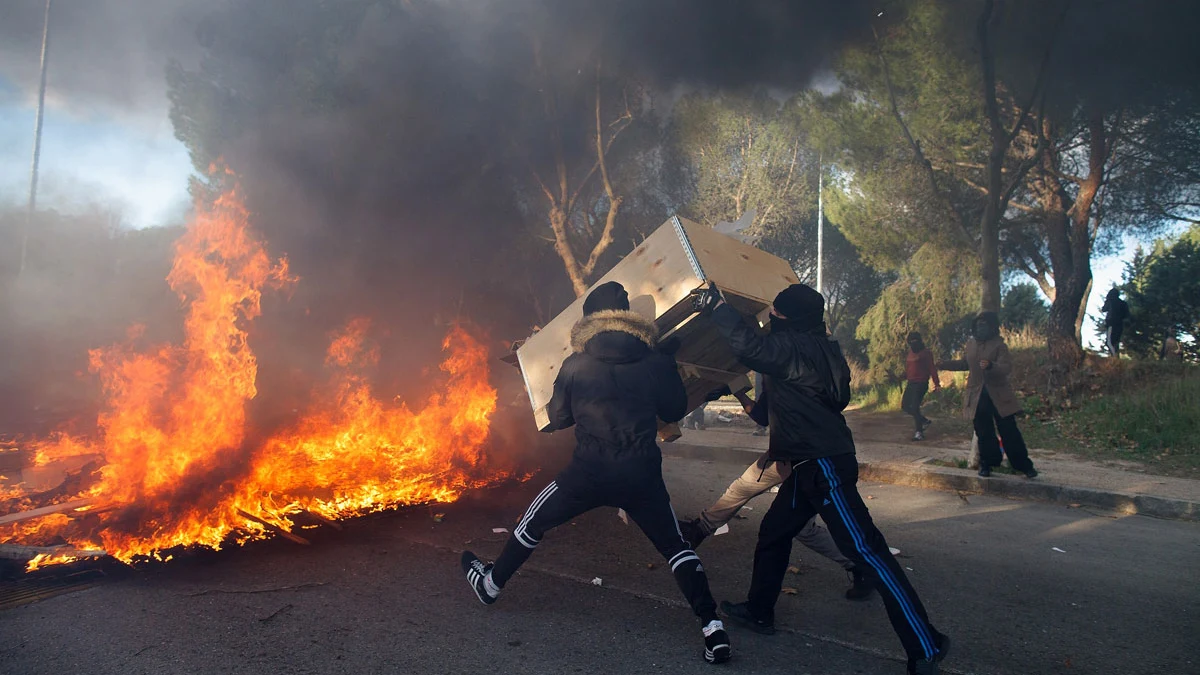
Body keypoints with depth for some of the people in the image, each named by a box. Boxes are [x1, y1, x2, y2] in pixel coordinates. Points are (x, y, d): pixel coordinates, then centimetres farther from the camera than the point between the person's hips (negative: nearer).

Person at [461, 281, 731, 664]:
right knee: (674, 546, 14)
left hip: (589, 473, 0)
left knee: (533, 524, 22)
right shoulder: (657, 363, -3)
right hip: (642, 475, 1)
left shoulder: (575, 366, -4)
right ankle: (712, 627, 5)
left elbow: (557, 419, 6)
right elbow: (675, 410, 10)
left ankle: (490, 585, 41)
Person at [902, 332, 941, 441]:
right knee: (905, 405, 9)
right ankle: (925, 420, 25)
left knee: (915, 407, -13)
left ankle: (919, 432, -4)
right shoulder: (910, 353, 15)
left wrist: (936, 384, -15)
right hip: (911, 383, 8)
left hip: (921, 384, -8)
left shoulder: (926, 353, -6)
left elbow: (932, 369, -10)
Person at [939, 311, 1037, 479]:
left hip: (998, 395, -4)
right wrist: (944, 365, 14)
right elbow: (964, 364, 23)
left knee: (1009, 430, 0)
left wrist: (991, 366, -38)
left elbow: (1007, 367, -19)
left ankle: (1024, 465, 10)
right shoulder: (970, 344, 8)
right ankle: (986, 464, 20)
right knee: (984, 433, 8)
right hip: (978, 395, 4)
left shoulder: (999, 345, -7)